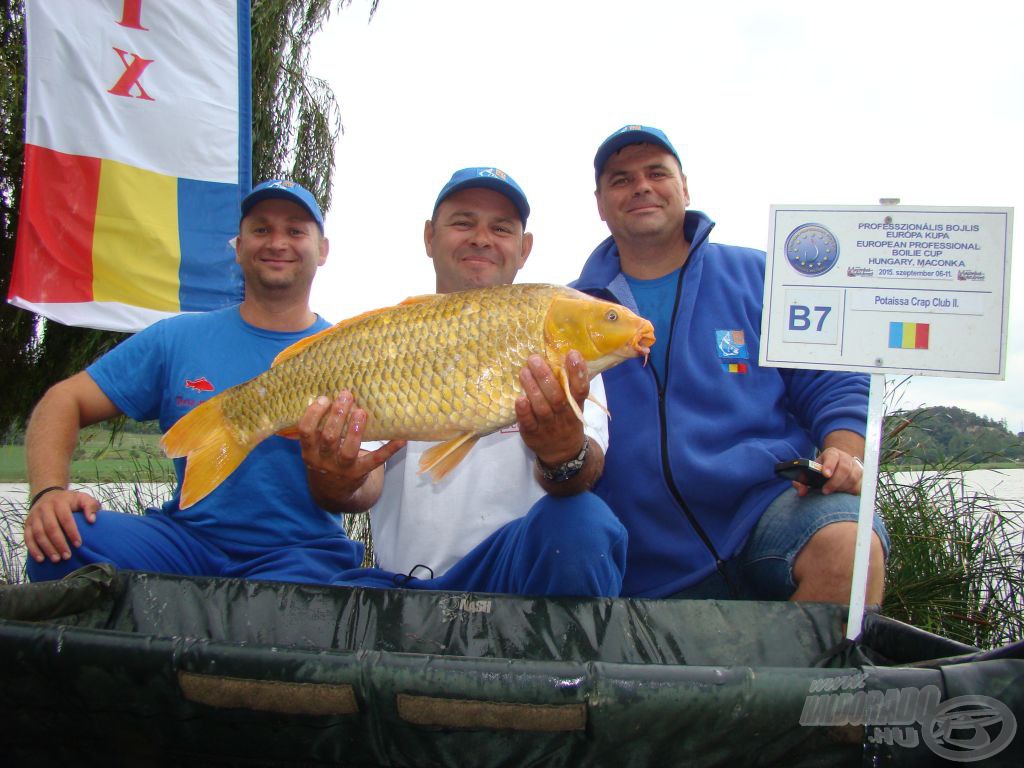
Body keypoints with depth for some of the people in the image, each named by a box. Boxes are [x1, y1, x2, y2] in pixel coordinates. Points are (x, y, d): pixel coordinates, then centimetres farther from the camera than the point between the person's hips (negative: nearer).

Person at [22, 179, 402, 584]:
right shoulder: (177, 338, 6)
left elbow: (370, 487, -8)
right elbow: (65, 400, 6)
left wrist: (337, 486, -34)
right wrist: (50, 491, -14)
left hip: (302, 552, -3)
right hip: (187, 536, 3)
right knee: (66, 536, -24)